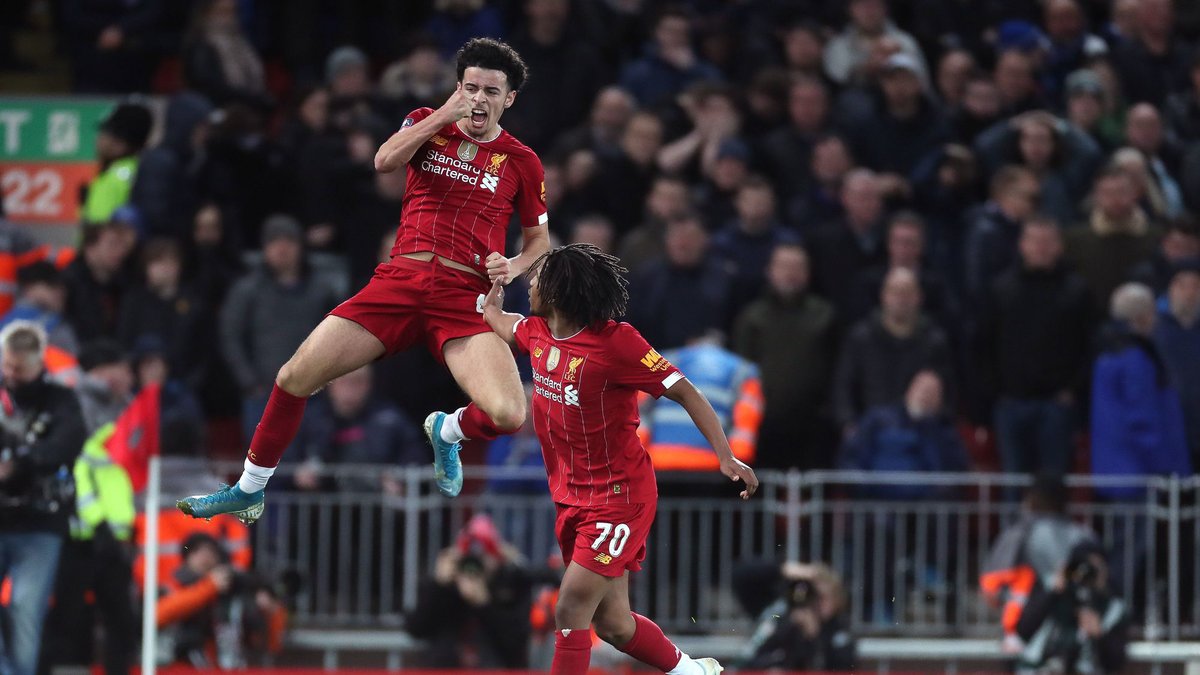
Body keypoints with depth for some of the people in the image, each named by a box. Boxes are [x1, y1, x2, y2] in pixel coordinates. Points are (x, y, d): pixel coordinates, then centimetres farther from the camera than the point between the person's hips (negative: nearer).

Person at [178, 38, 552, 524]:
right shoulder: (427, 123, 12)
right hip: (399, 281, 1)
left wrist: (514, 266, -3)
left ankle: (448, 431, 14)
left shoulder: (521, 161, 9)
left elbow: (540, 239, 18)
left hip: (464, 298, -1)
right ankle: (249, 490, 14)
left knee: (508, 415, -23)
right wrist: (445, 115, -10)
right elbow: (385, 161, -9)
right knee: (296, 376, -6)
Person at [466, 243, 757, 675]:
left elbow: (685, 393, -18)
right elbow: (497, 320, 27)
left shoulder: (616, 341, -21)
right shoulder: (537, 332, 1)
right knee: (612, 624, 11)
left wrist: (726, 458, -24)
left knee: (571, 612, -16)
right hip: (570, 495, 7)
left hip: (618, 495, -7)